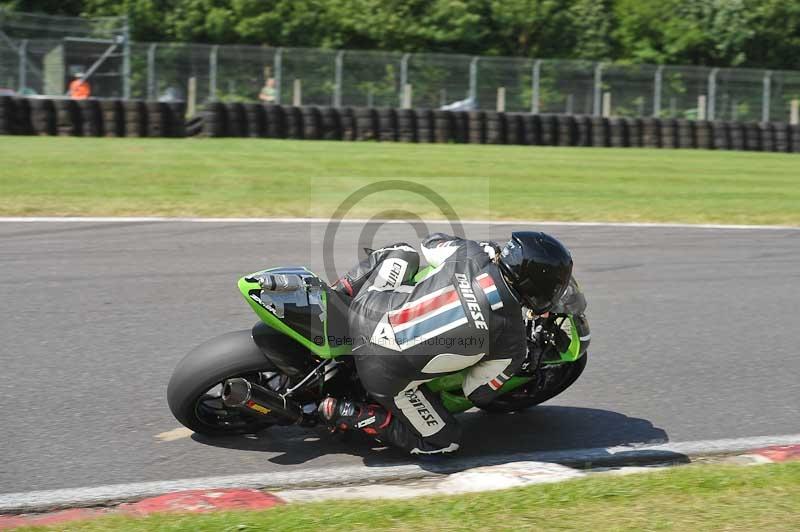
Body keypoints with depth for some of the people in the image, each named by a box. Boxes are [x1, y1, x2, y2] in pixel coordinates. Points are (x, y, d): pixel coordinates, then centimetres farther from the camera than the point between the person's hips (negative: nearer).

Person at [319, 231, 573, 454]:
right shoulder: (513, 343, -10)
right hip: (387, 375, -4)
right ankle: (347, 415, 5)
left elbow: (431, 242, 19)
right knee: (444, 442, 17)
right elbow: (478, 394, 6)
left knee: (402, 252, 28)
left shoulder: (469, 253, -5)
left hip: (366, 311, 4)